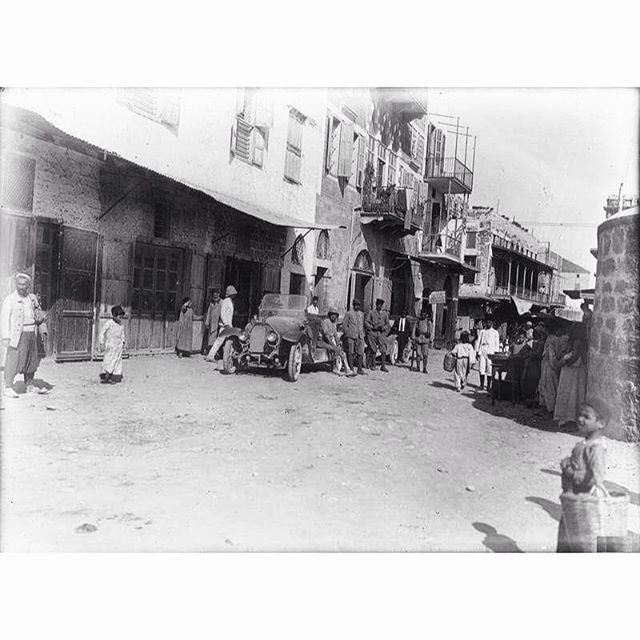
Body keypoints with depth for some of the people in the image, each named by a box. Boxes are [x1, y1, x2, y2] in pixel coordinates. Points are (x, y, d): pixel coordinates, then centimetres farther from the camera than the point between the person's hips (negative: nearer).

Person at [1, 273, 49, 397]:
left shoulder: (32, 298, 11)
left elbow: (40, 315, 20)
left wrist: (43, 331, 9)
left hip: (32, 335, 6)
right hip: (17, 335, -6)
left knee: (31, 360, 13)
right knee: (13, 361, -7)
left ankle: (30, 385, 25)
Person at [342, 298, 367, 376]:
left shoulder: (361, 314, 16)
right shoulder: (348, 313, 2)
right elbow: (344, 324, 1)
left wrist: (362, 334, 15)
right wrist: (346, 334, -4)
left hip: (359, 336, 4)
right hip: (351, 336, -4)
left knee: (361, 352, 0)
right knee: (350, 352, 0)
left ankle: (360, 369, 8)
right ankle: (351, 369, 7)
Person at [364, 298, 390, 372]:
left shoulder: (385, 314, 13)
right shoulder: (371, 312, 6)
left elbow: (388, 325, 15)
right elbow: (366, 322, 1)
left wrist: (383, 328, -6)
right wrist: (373, 327, -12)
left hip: (381, 333, 2)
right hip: (372, 333, -1)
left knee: (383, 350, -7)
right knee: (373, 350, 3)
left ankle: (383, 366, -2)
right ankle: (373, 365, 15)